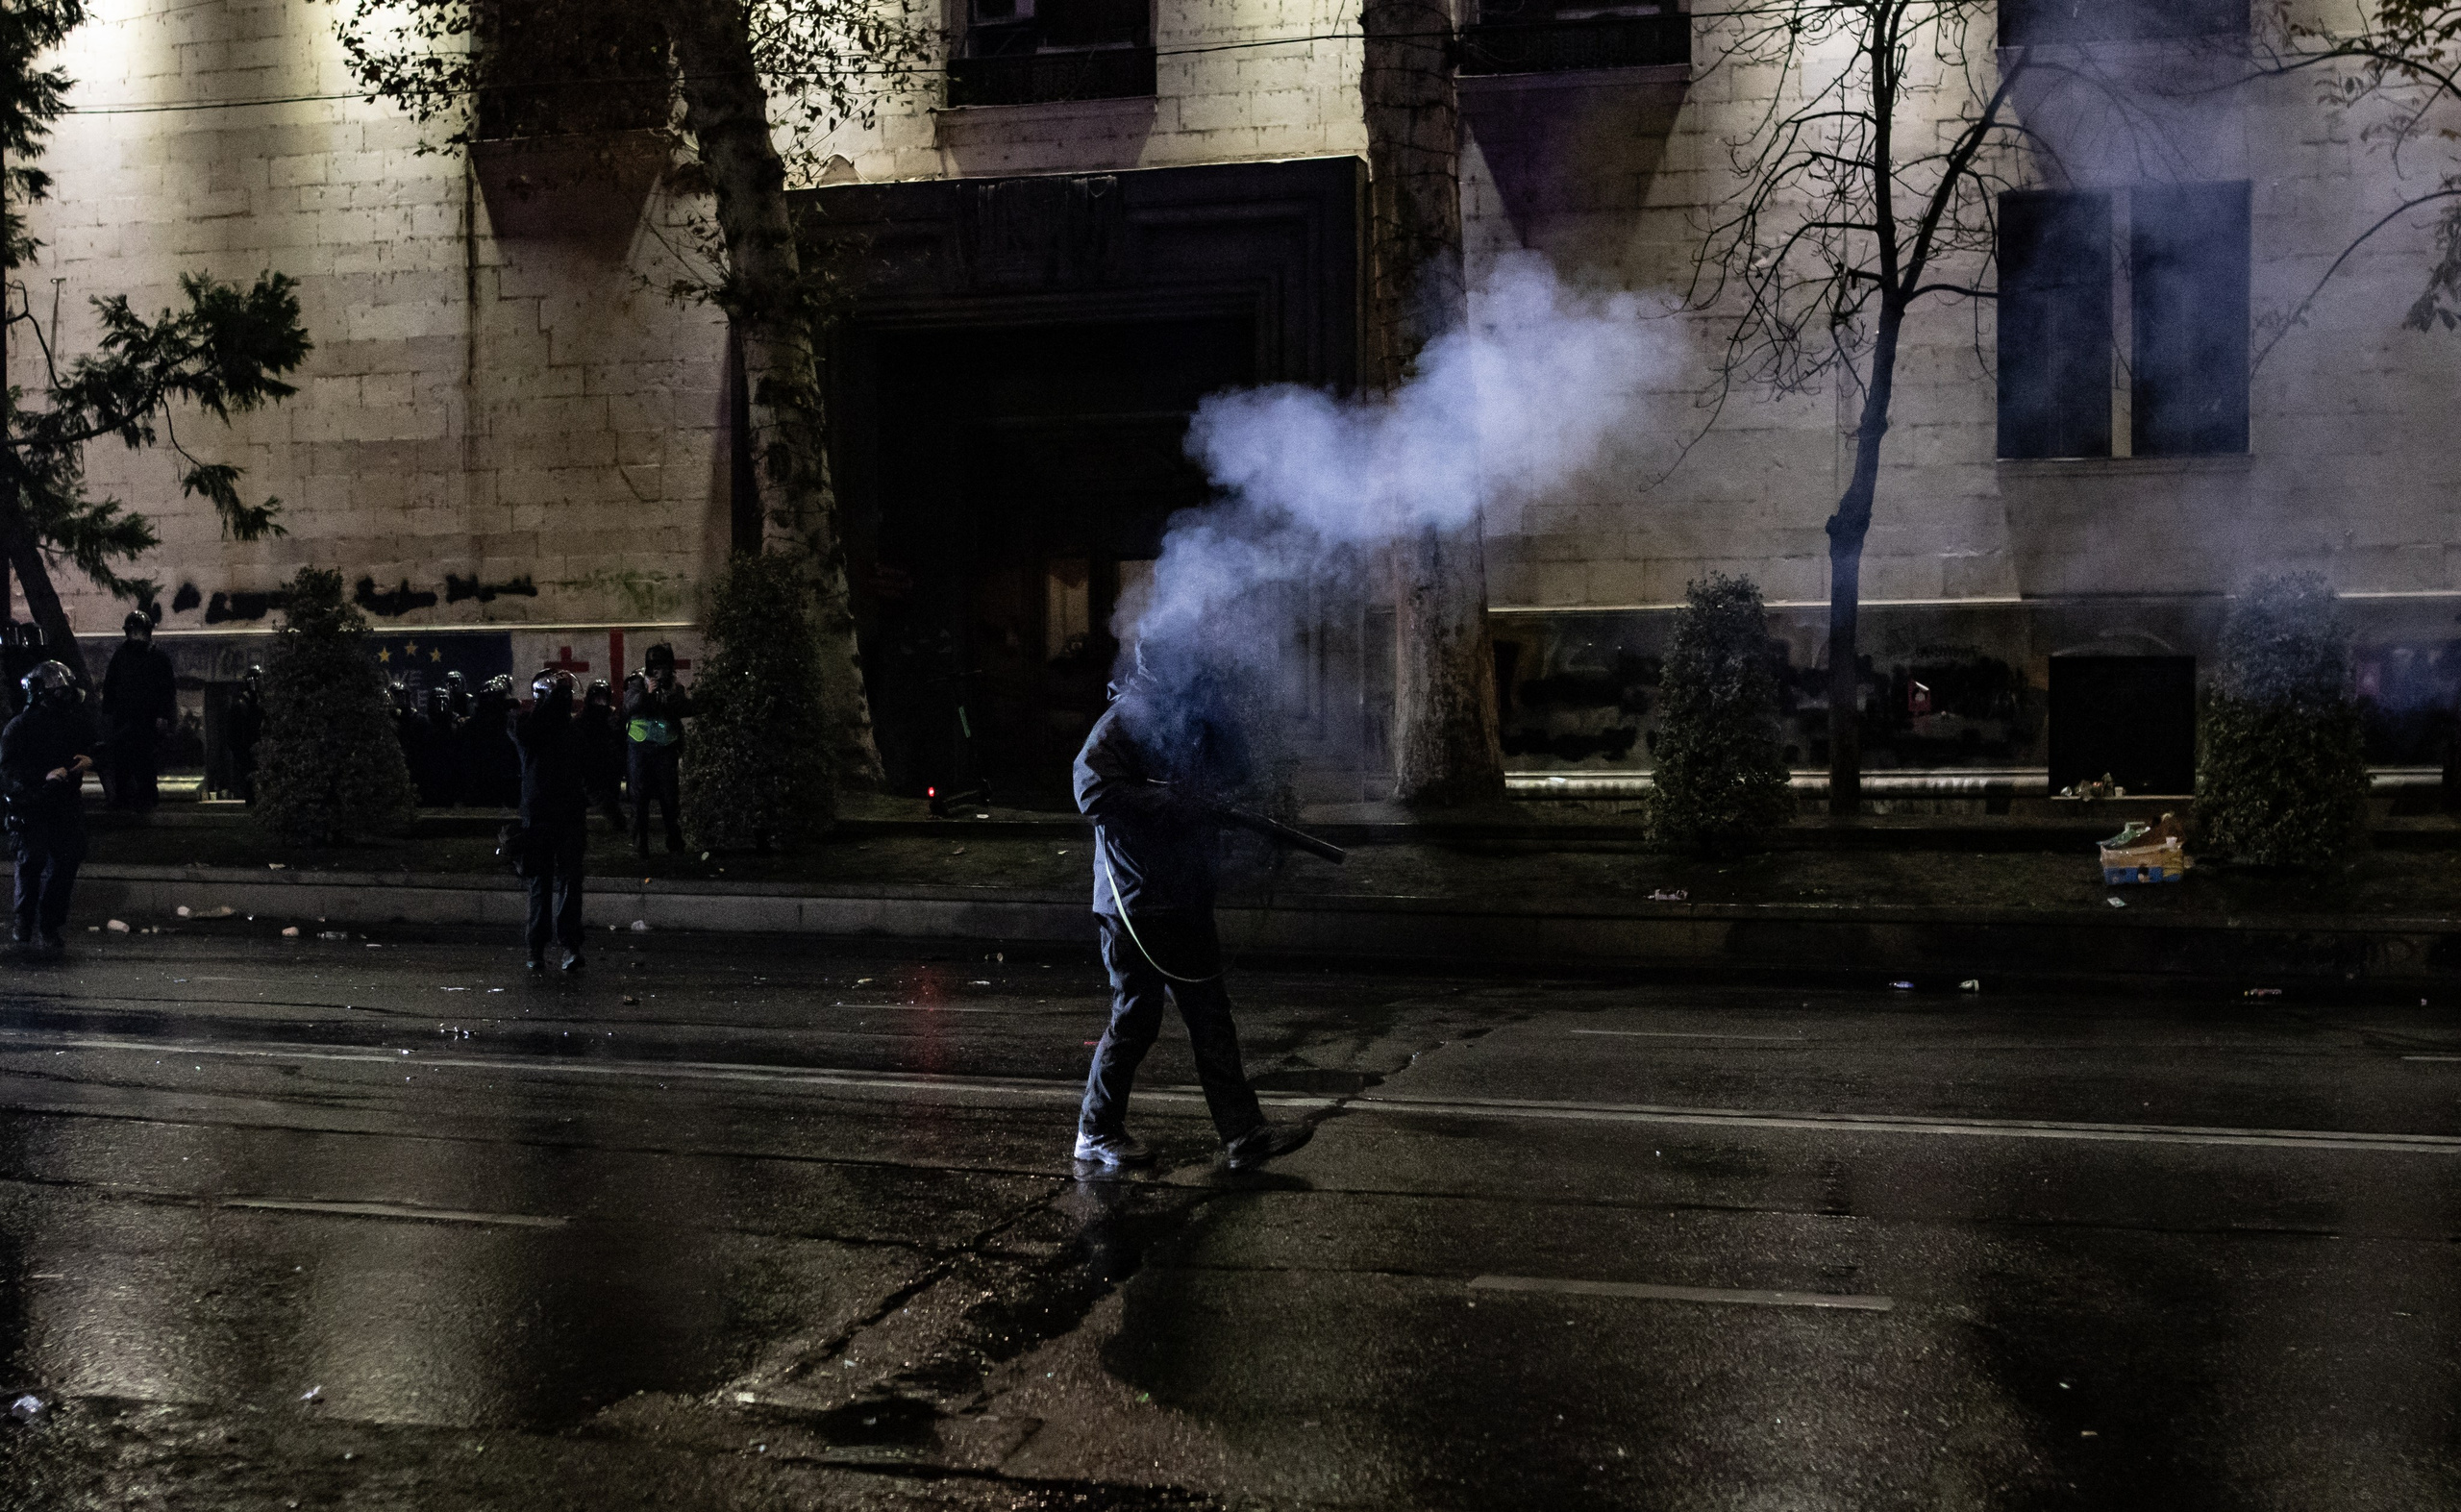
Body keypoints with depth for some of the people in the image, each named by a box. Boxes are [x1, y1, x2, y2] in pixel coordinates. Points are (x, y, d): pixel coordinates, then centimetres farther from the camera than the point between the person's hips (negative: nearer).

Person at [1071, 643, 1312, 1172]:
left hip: (1185, 899, 8)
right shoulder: (1123, 722, -12)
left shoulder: (1188, 718, 14)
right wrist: (1174, 799, -23)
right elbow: (1093, 790, -24)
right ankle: (1096, 1132, 16)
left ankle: (1244, 1134, 9)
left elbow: (1234, 771, 14)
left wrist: (1216, 711, 0)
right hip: (1135, 899, -8)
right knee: (1136, 1019, 0)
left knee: (1210, 1016, 7)